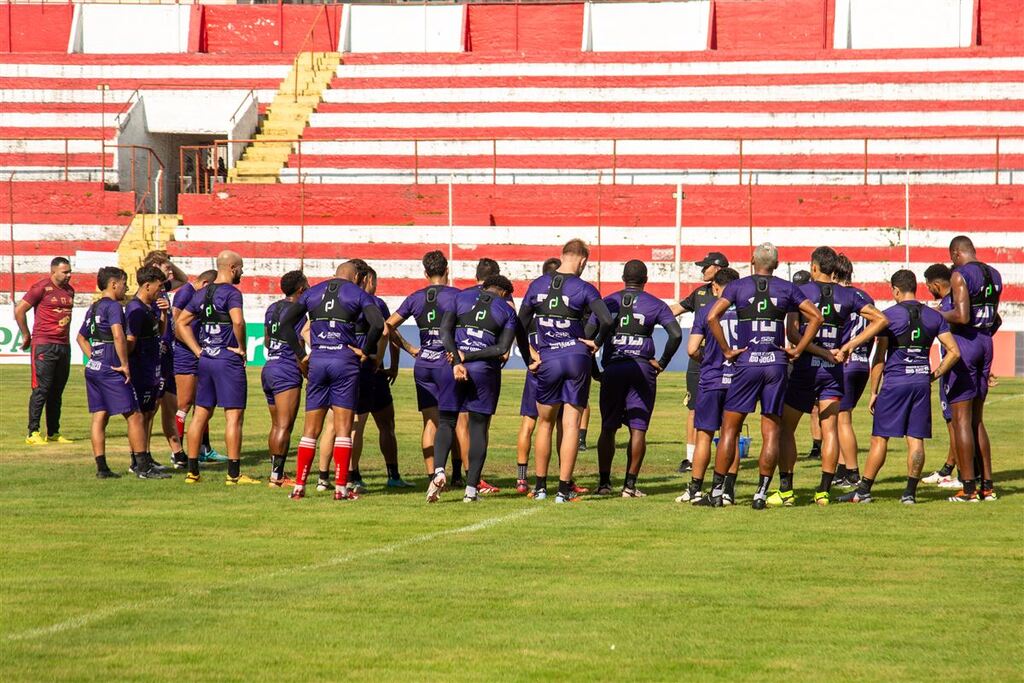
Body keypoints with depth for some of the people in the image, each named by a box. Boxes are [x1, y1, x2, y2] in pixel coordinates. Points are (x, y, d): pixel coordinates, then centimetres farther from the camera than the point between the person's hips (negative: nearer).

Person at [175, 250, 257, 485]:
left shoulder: (202, 294, 13)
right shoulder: (231, 292, -11)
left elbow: (181, 323, 16)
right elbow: (238, 321, -27)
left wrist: (198, 350, 12)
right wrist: (242, 347, -13)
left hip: (205, 359, 8)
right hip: (228, 360, -8)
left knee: (201, 414, 11)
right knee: (234, 416, -4)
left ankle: (192, 471, 13)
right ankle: (233, 473, -5)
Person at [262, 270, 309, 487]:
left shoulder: (272, 309, 12)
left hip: (269, 368, 9)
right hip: (287, 371, -9)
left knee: (276, 425, 14)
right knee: (284, 426, -8)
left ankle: (276, 472, 17)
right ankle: (276, 476, -12)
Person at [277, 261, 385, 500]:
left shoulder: (313, 292, 13)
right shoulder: (357, 294, 3)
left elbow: (286, 322, 6)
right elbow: (378, 324, -12)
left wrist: (301, 355, 7)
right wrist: (366, 351, 0)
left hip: (317, 360, 3)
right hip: (345, 359, -3)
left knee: (311, 429, 8)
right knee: (343, 428, 1)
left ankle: (299, 487, 5)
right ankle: (341, 488, -2)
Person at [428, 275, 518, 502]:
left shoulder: (461, 298, 12)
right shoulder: (506, 311, 9)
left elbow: (445, 331, -2)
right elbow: (502, 348, -3)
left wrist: (457, 362, -10)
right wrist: (468, 357, -6)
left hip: (454, 367, 1)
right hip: (485, 371, -1)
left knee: (446, 422, 10)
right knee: (479, 427, 6)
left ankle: (439, 471, -13)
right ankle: (472, 487, 2)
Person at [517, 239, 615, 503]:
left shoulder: (537, 285, 3)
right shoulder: (584, 289, -6)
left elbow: (521, 326, 5)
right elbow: (607, 321, -16)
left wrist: (529, 358, 14)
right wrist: (596, 343, 2)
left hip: (548, 361, 2)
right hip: (577, 356, -2)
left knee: (545, 423, 16)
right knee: (571, 424, 2)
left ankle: (540, 486, 20)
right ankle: (564, 488, 0)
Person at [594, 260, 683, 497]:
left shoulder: (607, 302, 8)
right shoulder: (655, 305, 4)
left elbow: (587, 335, 3)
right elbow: (676, 334, -5)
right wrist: (662, 363, 4)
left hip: (612, 368, 1)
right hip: (642, 368, -1)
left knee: (608, 428, 9)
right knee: (638, 429, 1)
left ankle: (604, 482, 7)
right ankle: (630, 484, -3)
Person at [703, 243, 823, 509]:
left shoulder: (738, 286, 2)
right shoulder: (787, 289, 6)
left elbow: (712, 317, -9)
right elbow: (816, 317, 3)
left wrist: (727, 350, -3)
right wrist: (797, 350, 5)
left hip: (747, 361, -1)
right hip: (776, 363, 1)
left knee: (730, 427, 6)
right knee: (772, 431, 6)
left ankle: (717, 489, 3)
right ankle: (761, 492, 1)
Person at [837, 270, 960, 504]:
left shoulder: (889, 315, -5)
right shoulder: (934, 317, 7)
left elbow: (879, 359, -4)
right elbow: (954, 352, 4)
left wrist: (874, 392, 1)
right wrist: (935, 375, 13)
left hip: (894, 382, -3)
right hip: (922, 382, 3)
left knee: (880, 438, 2)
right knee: (916, 439, 5)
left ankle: (863, 490, 4)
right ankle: (910, 491, 4)